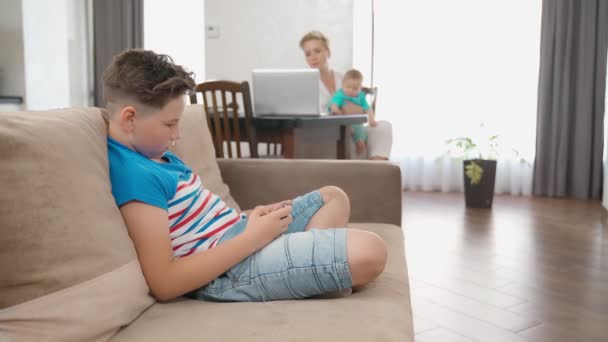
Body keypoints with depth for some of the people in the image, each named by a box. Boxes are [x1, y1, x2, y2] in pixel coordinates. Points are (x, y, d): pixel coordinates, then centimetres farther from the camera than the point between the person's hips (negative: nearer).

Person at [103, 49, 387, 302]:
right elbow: (163, 283, -27)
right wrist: (253, 237, -23)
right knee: (369, 252, -25)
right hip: (226, 271, -11)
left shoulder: (153, 154, 12)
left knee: (333, 197, 23)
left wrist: (249, 217, 1)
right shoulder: (135, 173, -21)